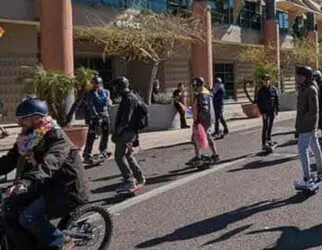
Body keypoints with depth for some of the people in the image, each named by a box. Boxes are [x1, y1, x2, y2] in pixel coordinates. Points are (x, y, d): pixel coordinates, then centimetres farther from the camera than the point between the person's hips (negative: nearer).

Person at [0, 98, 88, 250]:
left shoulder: (56, 137, -19)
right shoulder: (26, 138, 7)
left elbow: (48, 164, -37)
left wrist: (25, 183, -52)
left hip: (64, 189, -8)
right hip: (43, 187, 8)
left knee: (28, 217, -23)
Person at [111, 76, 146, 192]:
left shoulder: (128, 99, -17)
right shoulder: (133, 97, 17)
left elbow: (125, 120, -23)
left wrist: (117, 132, -19)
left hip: (126, 132, -10)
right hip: (132, 131, 10)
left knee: (119, 156, -8)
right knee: (128, 155, 20)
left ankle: (130, 181, -7)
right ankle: (139, 178, 27)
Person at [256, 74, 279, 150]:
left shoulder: (274, 89, 2)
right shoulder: (261, 91, -2)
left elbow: (277, 100, 4)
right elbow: (259, 102, -3)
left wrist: (276, 110, -2)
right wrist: (262, 112, -10)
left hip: (272, 111, 3)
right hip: (265, 112, -3)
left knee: (270, 126, 13)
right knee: (265, 126, -10)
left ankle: (269, 139, 28)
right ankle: (264, 143, -11)